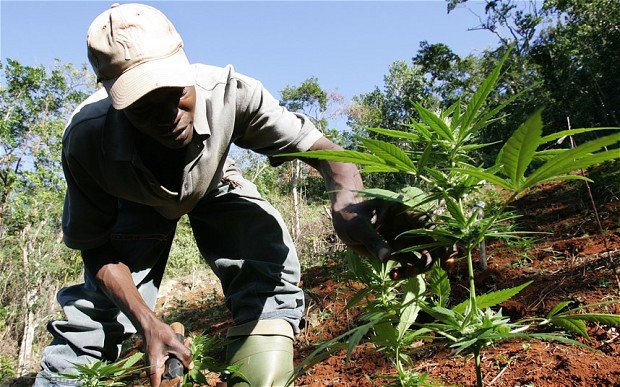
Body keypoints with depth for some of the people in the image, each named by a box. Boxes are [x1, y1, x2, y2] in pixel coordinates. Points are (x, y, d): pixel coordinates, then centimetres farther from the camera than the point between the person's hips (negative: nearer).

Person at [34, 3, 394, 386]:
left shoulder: (229, 92, -38)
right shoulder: (86, 139, -35)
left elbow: (320, 147, -33)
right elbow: (96, 246, -22)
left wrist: (347, 199, -57)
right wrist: (147, 323, -33)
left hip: (215, 188, 1)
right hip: (138, 204, 0)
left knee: (272, 274, -21)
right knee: (96, 310, -15)